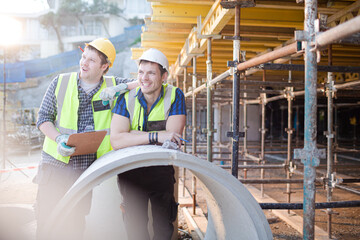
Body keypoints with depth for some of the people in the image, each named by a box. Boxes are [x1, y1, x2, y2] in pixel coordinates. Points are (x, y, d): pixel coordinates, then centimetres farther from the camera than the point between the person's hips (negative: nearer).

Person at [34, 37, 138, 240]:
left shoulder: (113, 86, 2)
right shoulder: (61, 82, 3)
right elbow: (43, 118, 5)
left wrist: (123, 87, -13)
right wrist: (59, 138, -13)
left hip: (87, 169, 0)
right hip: (55, 162, 0)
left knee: (76, 222, 11)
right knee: (46, 217, 4)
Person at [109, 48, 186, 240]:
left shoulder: (175, 96, -11)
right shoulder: (126, 98, -11)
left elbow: (173, 136, -22)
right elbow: (116, 141, -23)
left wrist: (131, 134, -21)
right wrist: (156, 136, -33)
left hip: (162, 171, 0)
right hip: (131, 173, 0)